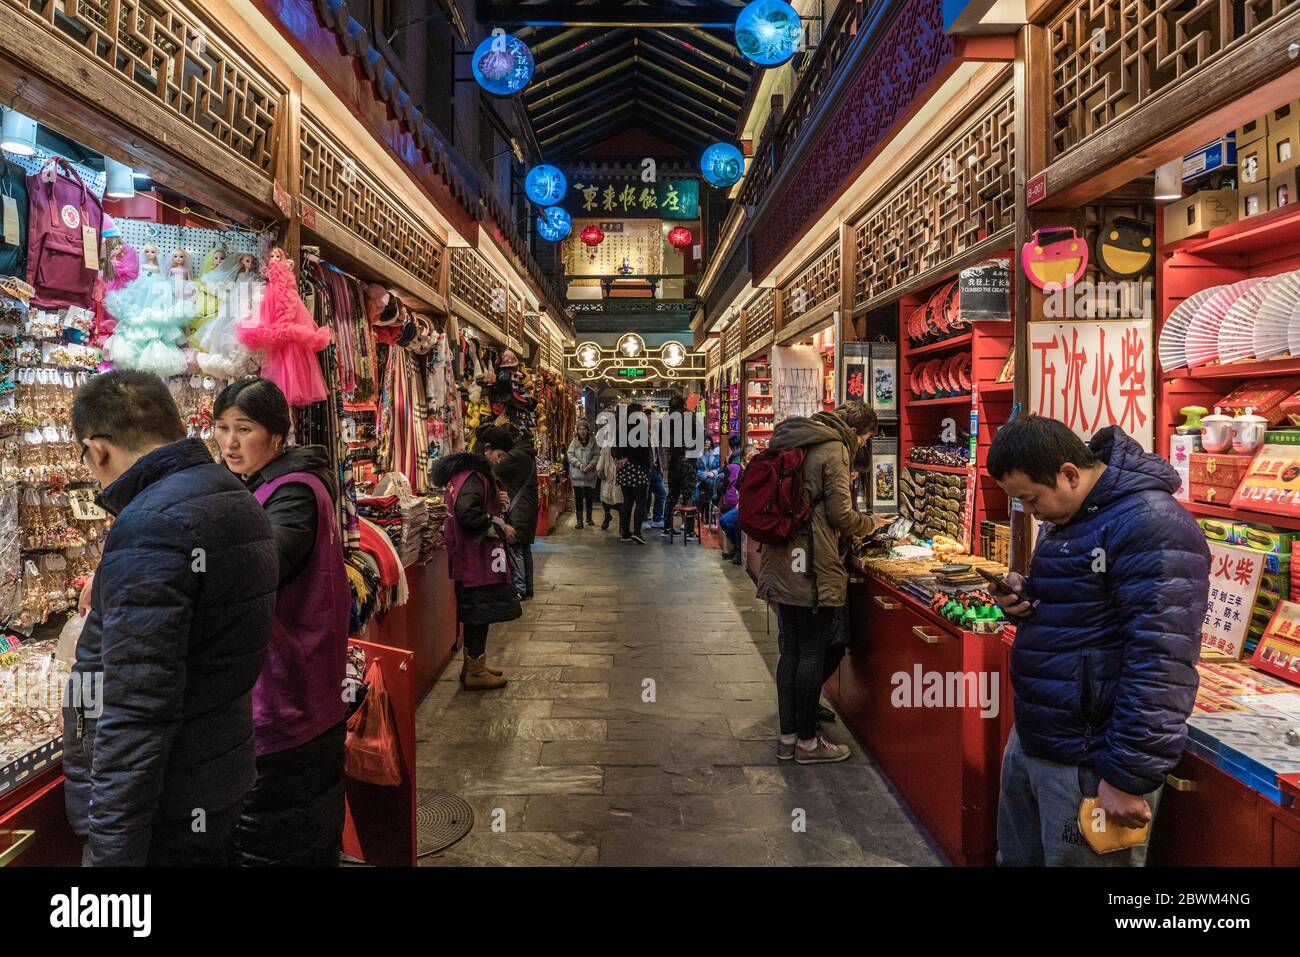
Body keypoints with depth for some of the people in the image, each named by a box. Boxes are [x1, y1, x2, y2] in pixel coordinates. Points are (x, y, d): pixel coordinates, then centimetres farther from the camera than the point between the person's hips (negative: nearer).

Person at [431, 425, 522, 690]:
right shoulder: (474, 476, -19)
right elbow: (467, 515, -30)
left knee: (476, 613, 18)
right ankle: (475, 673, 9)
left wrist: (497, 501, 4)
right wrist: (500, 527, -19)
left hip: (472, 556, 11)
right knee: (480, 612, -1)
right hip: (475, 557, -11)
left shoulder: (465, 470, 13)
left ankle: (473, 665, 29)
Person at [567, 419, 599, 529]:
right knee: (578, 497, -2)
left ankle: (589, 517, 29)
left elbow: (597, 455, -3)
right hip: (577, 474, 0)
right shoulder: (574, 443, 2)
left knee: (589, 497, 10)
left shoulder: (593, 442, 1)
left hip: (589, 474, 0)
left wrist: (590, 465, -17)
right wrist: (579, 464, -16)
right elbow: (570, 456, -2)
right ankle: (579, 520, 2)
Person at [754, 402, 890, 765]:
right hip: (812, 568, -8)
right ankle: (807, 741, 12)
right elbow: (840, 514, -13)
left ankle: (787, 736, 21)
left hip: (782, 564, 8)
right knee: (813, 653, 2)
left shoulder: (790, 443, 15)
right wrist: (870, 523, 6)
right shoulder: (833, 450, -11)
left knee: (791, 650, 14)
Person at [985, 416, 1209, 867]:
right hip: (1031, 740, 9)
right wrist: (1021, 599, 2)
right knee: (1016, 856, 21)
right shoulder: (1066, 515, 10)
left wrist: (1130, 777, -21)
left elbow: (1160, 667, -25)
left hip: (1088, 761, -9)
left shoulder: (1151, 525, -21)